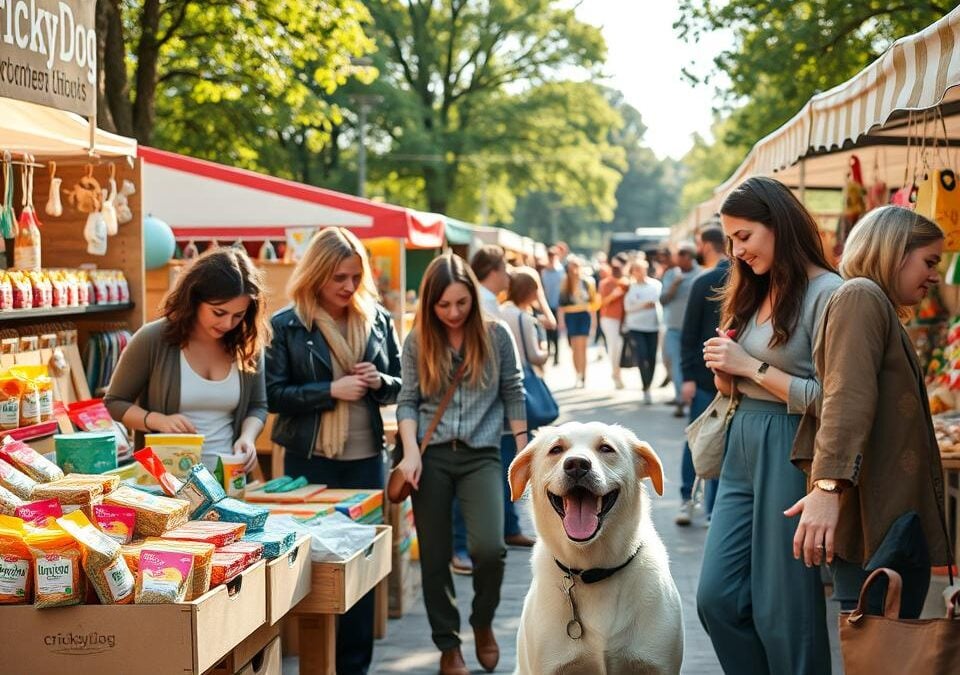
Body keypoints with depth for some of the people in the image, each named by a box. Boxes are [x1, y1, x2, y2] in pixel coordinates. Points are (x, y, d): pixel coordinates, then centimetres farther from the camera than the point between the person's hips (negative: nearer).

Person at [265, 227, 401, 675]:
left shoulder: (377, 319, 6)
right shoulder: (286, 325, -4)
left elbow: (400, 383, 13)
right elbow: (273, 394, -8)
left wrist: (380, 382, -9)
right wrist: (330, 390, -17)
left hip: (366, 458, 3)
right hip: (309, 459, -3)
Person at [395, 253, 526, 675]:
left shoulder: (496, 335, 0)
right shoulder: (418, 341, 2)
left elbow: (513, 395, 5)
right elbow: (407, 401, 3)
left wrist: (523, 451, 4)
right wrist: (410, 452, -10)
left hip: (480, 454, -1)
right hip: (431, 455, 1)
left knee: (488, 547, -17)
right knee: (434, 556, 5)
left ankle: (482, 622, 12)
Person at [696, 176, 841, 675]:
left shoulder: (825, 292, -11)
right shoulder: (756, 293, 14)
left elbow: (829, 398, -17)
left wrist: (751, 366, -13)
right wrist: (724, 370, 1)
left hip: (791, 452, -8)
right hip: (743, 447, 8)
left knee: (783, 609, 1)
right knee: (716, 597, 6)